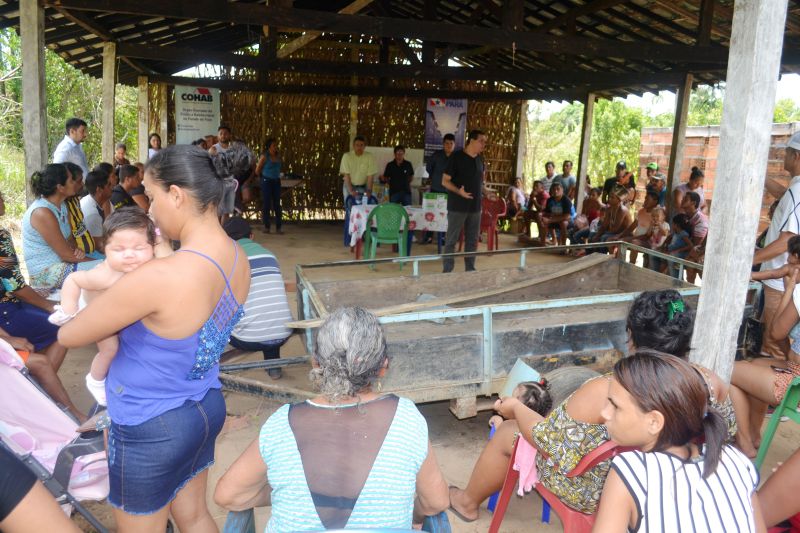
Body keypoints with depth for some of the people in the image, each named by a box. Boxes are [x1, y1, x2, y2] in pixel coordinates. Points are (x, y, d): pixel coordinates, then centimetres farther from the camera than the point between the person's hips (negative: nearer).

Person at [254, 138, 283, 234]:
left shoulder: (278, 157, 8)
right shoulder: (264, 157, -5)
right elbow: (257, 170, -1)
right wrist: (264, 178, 10)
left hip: (276, 181, 4)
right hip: (267, 182, -4)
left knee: (277, 204, 2)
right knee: (266, 204, 0)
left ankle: (278, 227, 4)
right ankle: (266, 226, 7)